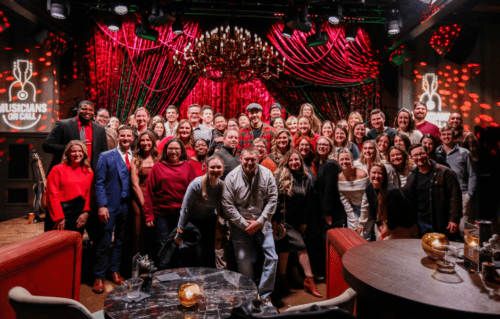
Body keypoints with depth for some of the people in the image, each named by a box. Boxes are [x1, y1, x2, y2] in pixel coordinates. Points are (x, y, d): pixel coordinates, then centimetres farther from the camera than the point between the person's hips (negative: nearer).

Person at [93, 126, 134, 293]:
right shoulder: (106, 157, -1)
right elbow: (99, 183, -4)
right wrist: (101, 205, -12)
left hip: (127, 205, 3)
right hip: (110, 206, -3)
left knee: (120, 240, 14)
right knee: (104, 242, 3)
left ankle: (115, 270, 31)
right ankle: (99, 276, 18)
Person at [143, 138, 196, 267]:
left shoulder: (188, 166, 6)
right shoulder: (158, 166, 5)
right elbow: (149, 190, 2)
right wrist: (148, 214, -4)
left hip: (182, 214, 1)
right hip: (160, 214, 0)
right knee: (163, 246, 4)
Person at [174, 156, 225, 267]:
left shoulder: (222, 185, -11)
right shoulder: (197, 184, -23)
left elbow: (221, 210, 2)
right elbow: (185, 209, -17)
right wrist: (179, 234, -14)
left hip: (209, 221, 3)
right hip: (192, 221, -3)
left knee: (209, 254, 4)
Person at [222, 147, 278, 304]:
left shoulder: (267, 175, -6)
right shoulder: (232, 177, -9)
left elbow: (272, 200, -4)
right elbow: (227, 204, -8)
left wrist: (259, 222, -10)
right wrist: (244, 224, -10)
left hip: (262, 223, 1)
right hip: (240, 225, -1)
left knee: (272, 257, -4)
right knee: (243, 260, 1)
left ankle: (264, 294, 13)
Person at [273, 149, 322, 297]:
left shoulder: (306, 178, 5)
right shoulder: (282, 176, -6)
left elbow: (307, 202, 10)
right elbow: (276, 198, -9)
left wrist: (303, 221, 9)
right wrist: (274, 219, -12)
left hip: (296, 220, 4)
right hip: (283, 218, -3)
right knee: (301, 247, -4)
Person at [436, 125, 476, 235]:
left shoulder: (464, 153, 8)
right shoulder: (436, 153, 11)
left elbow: (472, 175, 9)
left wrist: (469, 194, -1)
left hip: (461, 195, -1)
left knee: (462, 228, -5)